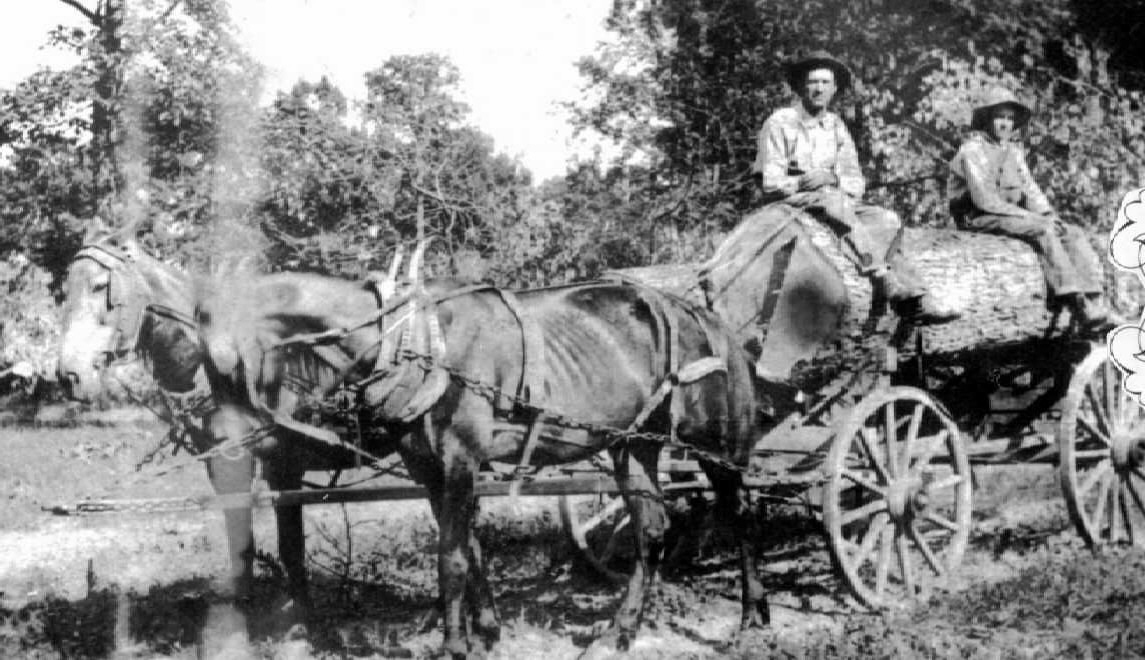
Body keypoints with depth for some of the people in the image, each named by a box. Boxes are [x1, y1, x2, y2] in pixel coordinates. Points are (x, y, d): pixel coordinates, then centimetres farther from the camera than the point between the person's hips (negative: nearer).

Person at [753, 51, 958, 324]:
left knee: (888, 221, -20)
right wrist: (802, 183, -23)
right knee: (834, 203, -36)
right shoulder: (780, 123, 0)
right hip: (789, 204, -6)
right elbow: (770, 183, -6)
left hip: (837, 202, 6)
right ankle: (899, 293, -44)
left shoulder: (836, 125, 17)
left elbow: (855, 180, 10)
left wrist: (831, 180, -12)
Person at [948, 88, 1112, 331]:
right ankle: (1078, 307, -33)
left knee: (1075, 234, -9)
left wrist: (1049, 215, -5)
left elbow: (1031, 190, 15)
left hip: (1013, 216, 8)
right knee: (1042, 230, -30)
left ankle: (1094, 307, -24)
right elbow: (984, 199, -18)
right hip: (981, 219, -8)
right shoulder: (973, 150, -9)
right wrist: (1030, 216, -18)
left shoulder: (1014, 151, 17)